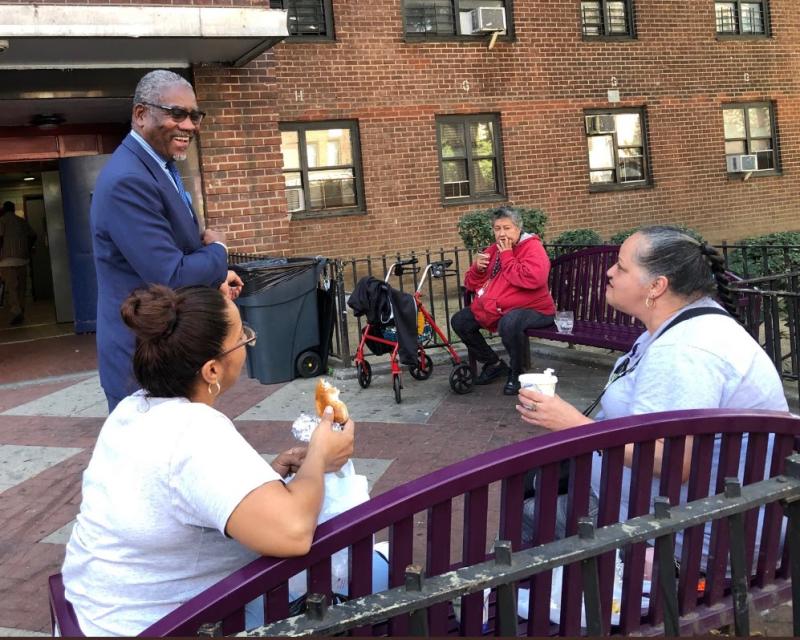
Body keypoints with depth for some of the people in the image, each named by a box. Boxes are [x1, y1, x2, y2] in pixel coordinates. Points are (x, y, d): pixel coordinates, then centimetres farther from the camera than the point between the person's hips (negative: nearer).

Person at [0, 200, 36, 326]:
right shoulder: (22, 221, 15)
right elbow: (33, 236, 11)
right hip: (22, 257, 5)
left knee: (11, 287, -7)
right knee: (21, 286, 11)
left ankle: (16, 313, -19)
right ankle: (21, 313, 14)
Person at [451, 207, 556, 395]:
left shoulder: (532, 247, -11)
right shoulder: (492, 250, 12)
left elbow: (533, 279, -32)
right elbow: (471, 285, 15)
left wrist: (507, 257, -21)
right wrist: (478, 268, -8)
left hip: (531, 309, -8)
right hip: (492, 310, 8)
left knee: (509, 323, -39)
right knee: (459, 321, 3)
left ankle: (516, 373, -13)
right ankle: (494, 364, 16)